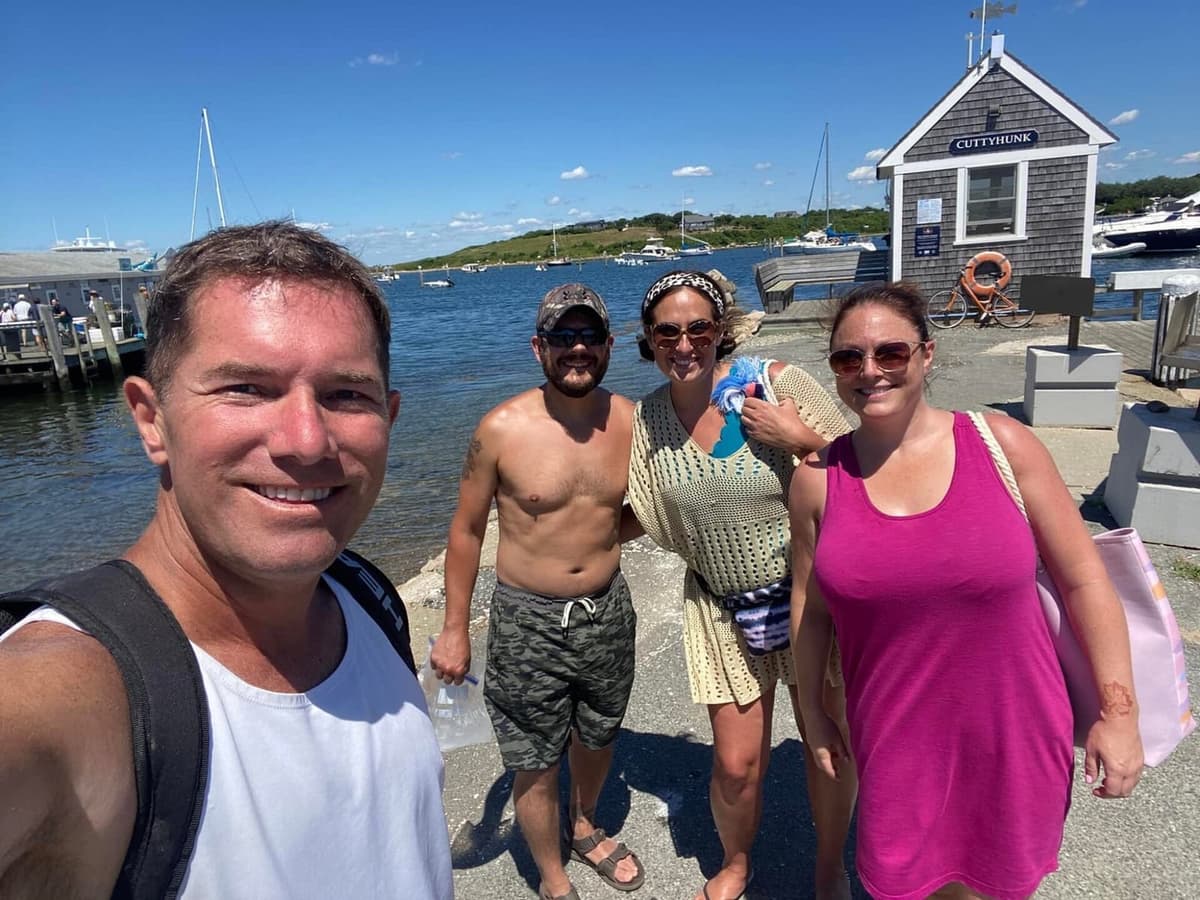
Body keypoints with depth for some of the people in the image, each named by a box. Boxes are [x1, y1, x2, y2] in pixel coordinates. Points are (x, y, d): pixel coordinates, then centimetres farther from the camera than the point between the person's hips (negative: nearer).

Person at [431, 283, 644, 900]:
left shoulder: (630, 420, -7)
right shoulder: (501, 429, -16)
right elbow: (467, 531, -6)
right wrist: (454, 628, -3)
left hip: (608, 611, 4)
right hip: (528, 619, -3)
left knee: (598, 737, 25)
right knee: (536, 767, 10)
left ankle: (585, 828, 56)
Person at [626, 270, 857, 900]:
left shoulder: (780, 383, -15)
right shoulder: (647, 418, -5)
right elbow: (656, 522, 5)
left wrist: (801, 440, -23)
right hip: (723, 610, 2)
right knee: (737, 765, 5)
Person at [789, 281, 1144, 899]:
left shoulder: (1000, 444, -10)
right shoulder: (817, 479, -7)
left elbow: (1082, 578, -3)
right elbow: (809, 607, 3)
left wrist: (1119, 711, -3)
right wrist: (812, 712, 9)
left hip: (1013, 735, 0)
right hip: (895, 745, 1)